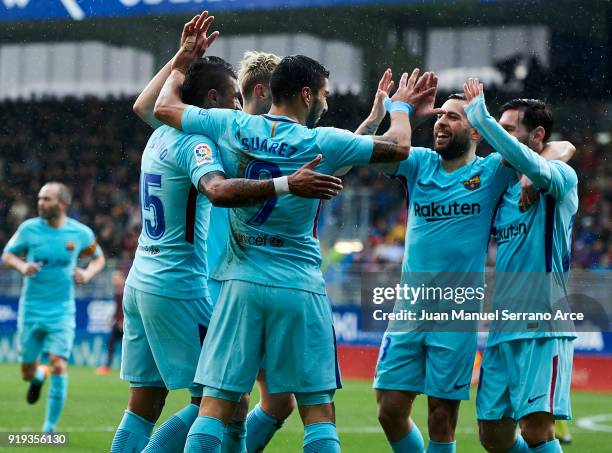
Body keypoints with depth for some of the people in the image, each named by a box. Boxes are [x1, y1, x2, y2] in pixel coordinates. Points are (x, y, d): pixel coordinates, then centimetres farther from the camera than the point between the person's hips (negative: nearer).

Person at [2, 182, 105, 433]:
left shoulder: (81, 233, -4)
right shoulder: (28, 228, -5)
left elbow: (98, 258, 13)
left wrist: (88, 273, -8)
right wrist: (22, 266, -15)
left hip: (62, 311, -1)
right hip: (31, 310, 1)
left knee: (59, 366, -17)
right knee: (27, 372, 8)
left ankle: (50, 428, -5)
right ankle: (39, 376, 49)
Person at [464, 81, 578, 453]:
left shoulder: (561, 177, -4)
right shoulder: (502, 189, 17)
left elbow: (531, 164, -25)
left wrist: (481, 117, -19)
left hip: (543, 327, -7)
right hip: (502, 330, 7)